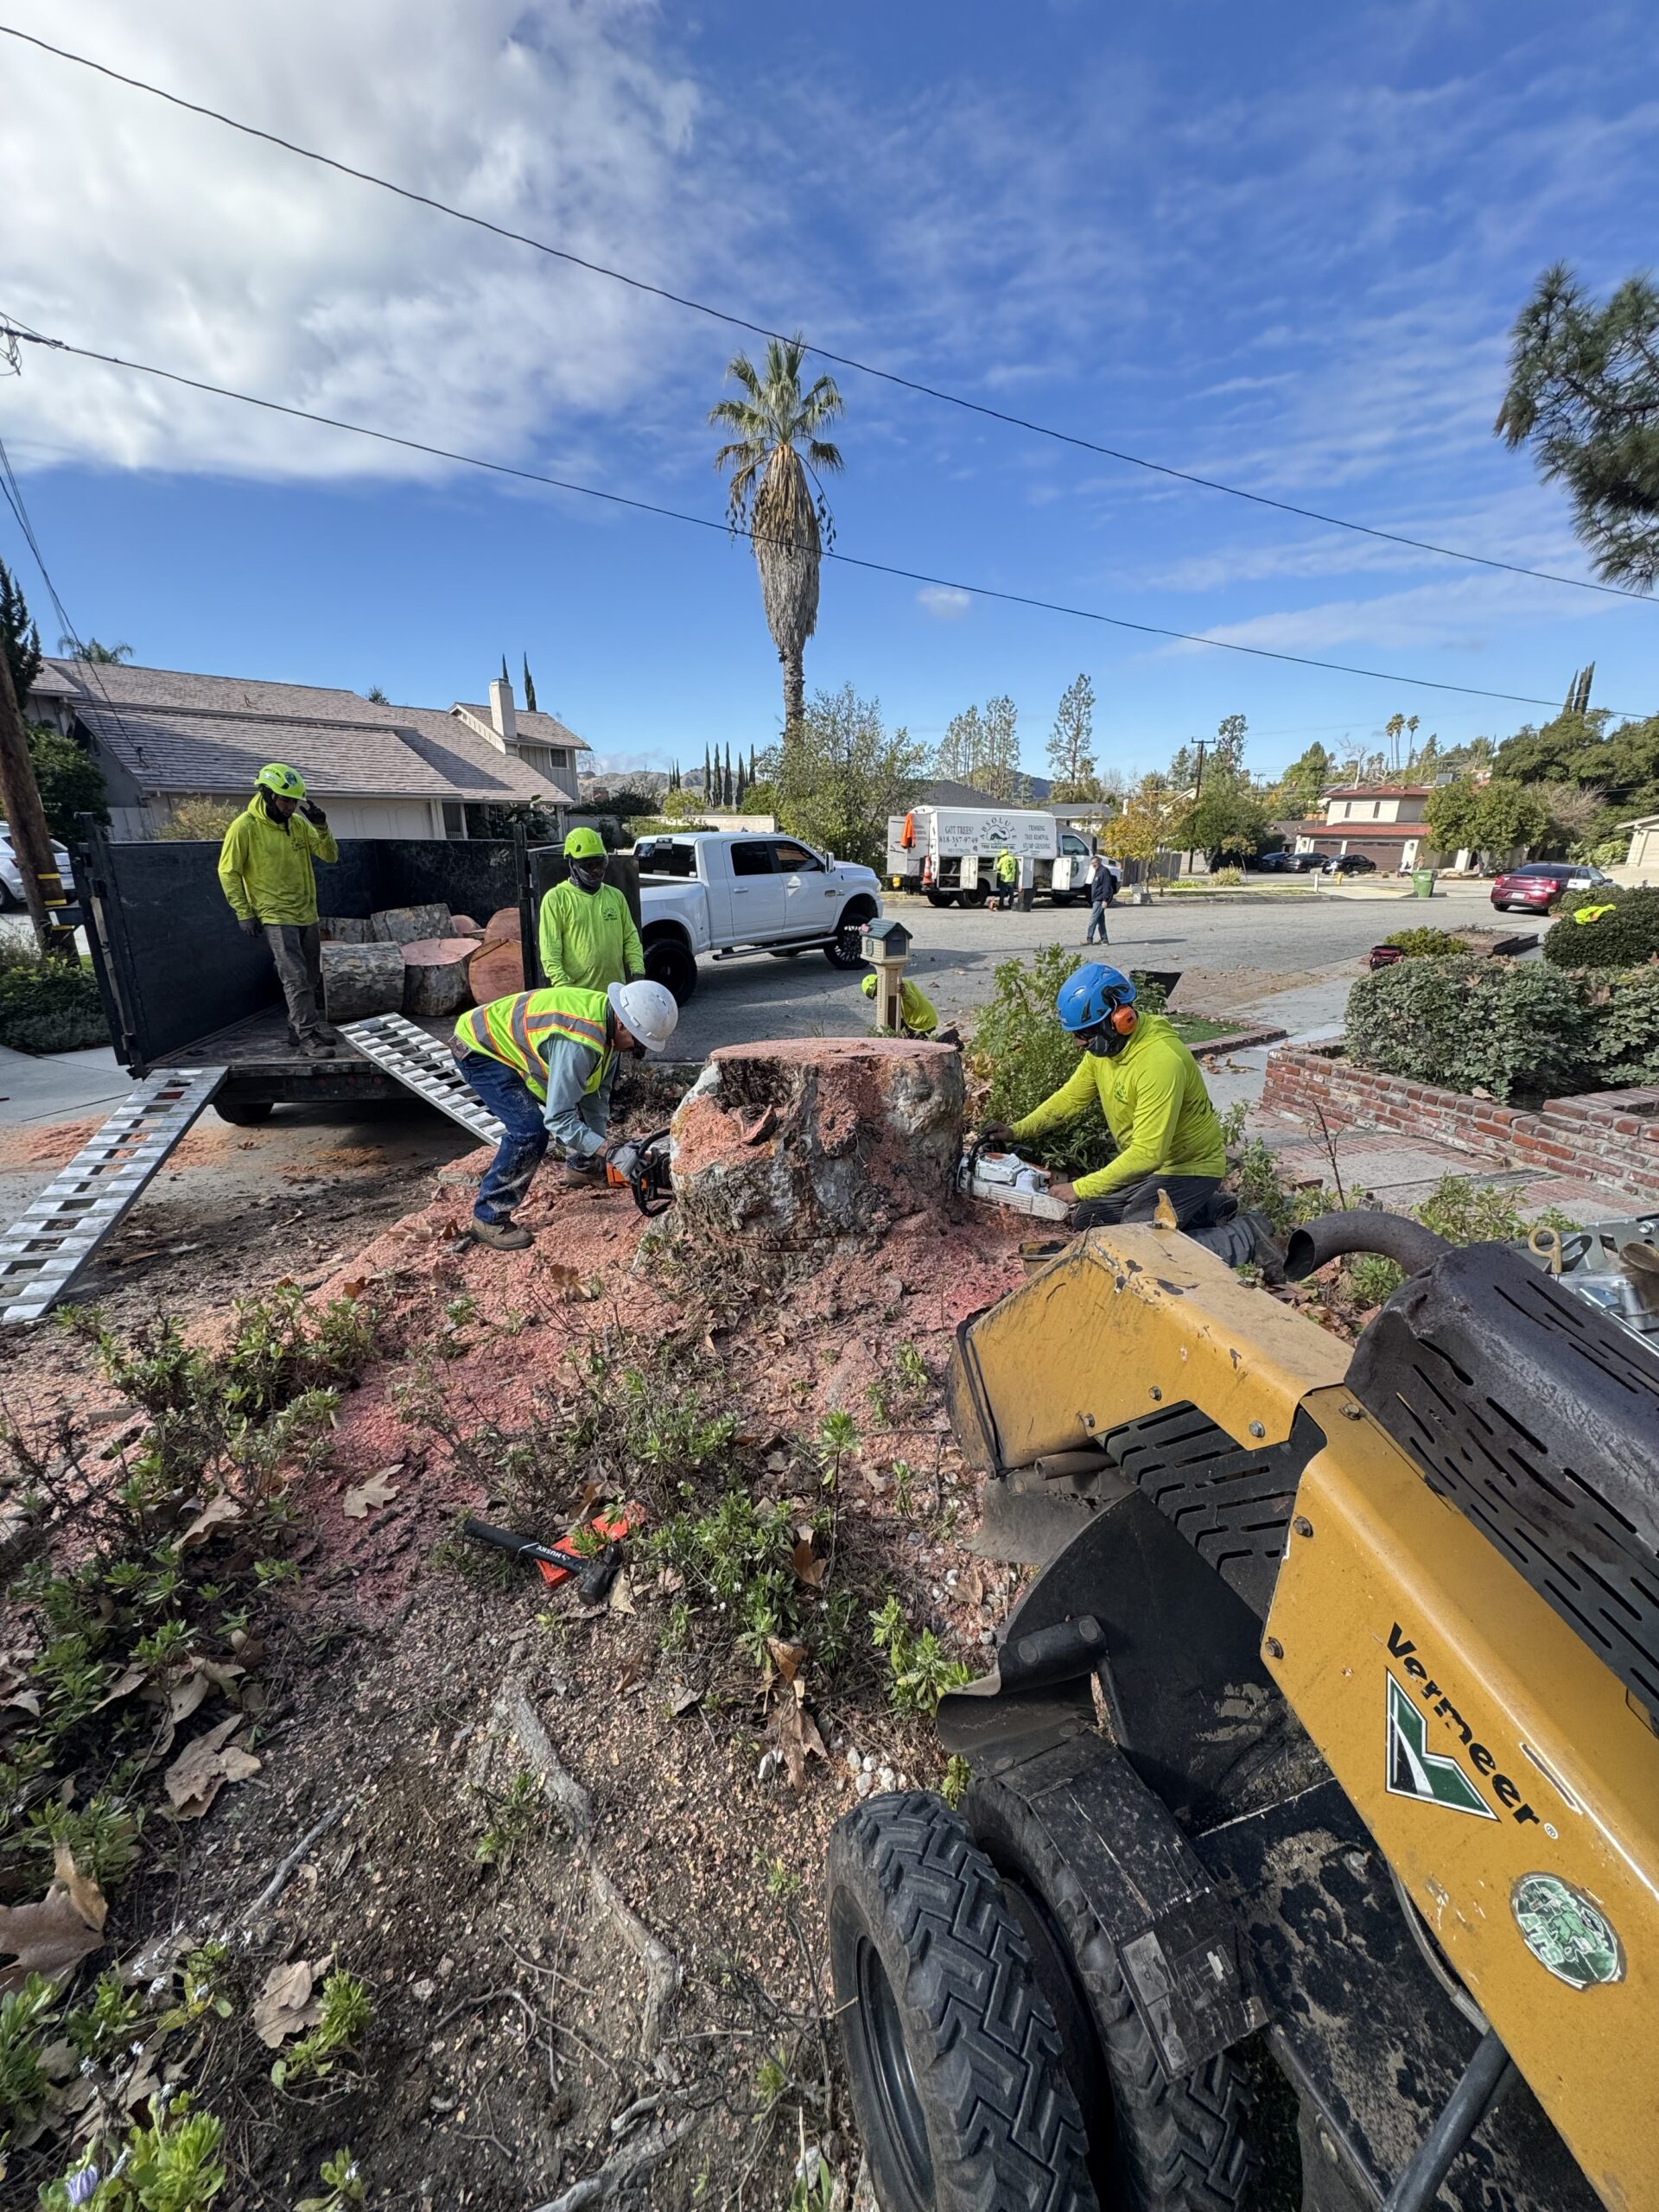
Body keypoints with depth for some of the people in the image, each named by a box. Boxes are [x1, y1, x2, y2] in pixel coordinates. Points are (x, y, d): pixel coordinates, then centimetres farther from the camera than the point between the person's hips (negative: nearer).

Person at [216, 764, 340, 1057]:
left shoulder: (298, 823, 5)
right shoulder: (244, 827, -10)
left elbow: (330, 856, 6)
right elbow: (229, 872, -6)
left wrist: (321, 826, -10)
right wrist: (244, 913, -9)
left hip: (306, 914, 6)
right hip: (276, 916, -6)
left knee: (311, 978, 12)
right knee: (296, 978, -13)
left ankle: (300, 1028, 26)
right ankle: (308, 1037, -11)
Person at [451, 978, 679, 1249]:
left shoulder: (607, 1020, -8)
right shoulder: (579, 1042, -37)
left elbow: (596, 1092, -2)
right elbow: (558, 1118, -35)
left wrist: (599, 1148, -4)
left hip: (514, 1041, 9)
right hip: (479, 1048, -9)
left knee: (576, 1099, 17)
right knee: (530, 1131, -20)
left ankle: (581, 1167, 41)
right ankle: (489, 1218, -5)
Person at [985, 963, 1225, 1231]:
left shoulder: (1160, 1062, -34)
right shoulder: (1103, 1046, -8)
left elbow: (1148, 1153, -35)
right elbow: (1070, 1097, 6)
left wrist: (1081, 1189, -33)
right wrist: (1017, 1131, -3)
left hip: (1190, 1168, -8)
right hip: (1145, 1165, 8)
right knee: (1085, 1221, 10)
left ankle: (1195, 1212, 7)